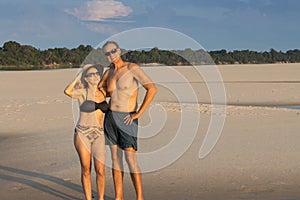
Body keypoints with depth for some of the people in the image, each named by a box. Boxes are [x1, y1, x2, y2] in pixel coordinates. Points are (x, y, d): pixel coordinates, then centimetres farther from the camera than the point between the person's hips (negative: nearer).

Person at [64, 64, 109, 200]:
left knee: (100, 170, -3)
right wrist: (79, 75, -15)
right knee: (86, 170, 3)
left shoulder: (102, 93, 8)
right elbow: (67, 91, -26)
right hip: (82, 134, -3)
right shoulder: (83, 93, -5)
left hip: (98, 135, 3)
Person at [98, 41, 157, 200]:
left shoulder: (133, 68, -11)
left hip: (127, 120, -6)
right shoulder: (108, 73, 9)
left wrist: (139, 113, -19)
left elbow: (152, 89, -20)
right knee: (115, 159, 8)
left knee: (131, 160, -9)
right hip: (110, 117, 6)